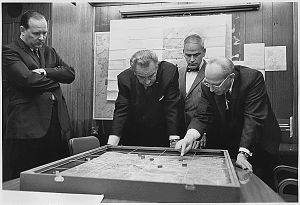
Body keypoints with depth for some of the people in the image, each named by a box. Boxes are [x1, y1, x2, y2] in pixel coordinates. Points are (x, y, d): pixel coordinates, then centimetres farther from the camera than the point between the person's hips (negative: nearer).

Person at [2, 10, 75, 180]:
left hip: (58, 126, 6)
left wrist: (45, 72, -9)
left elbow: (70, 74, 6)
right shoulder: (10, 52, -1)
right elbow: (27, 79, -17)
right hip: (28, 127, -5)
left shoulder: (49, 52, 20)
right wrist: (54, 80, -2)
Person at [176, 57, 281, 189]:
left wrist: (243, 153, -33)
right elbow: (202, 116, -14)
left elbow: (253, 118, -28)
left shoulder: (253, 78, -25)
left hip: (259, 144, -3)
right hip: (224, 143, 3)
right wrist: (190, 136, -35)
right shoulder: (208, 86, -13)